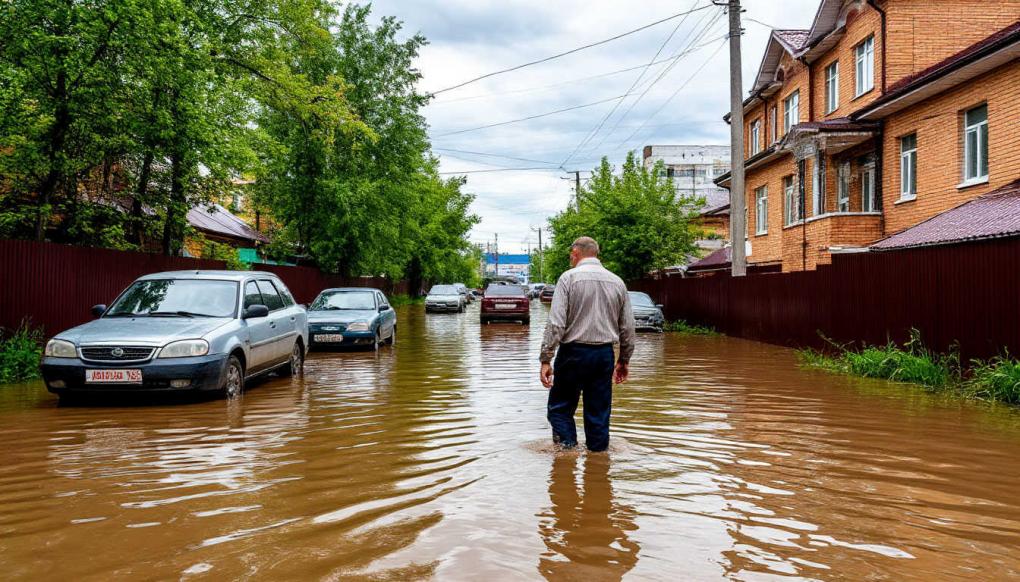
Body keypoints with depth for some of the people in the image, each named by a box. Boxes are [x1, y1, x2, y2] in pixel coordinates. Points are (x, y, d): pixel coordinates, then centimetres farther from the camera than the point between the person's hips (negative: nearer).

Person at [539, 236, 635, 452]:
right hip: (604, 354, 4)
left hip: (573, 353, -4)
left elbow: (556, 323, -13)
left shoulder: (569, 278, -6)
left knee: (560, 408, 7)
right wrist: (624, 360, 21)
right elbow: (628, 327, 11)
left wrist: (546, 359, -11)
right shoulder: (617, 282, 9)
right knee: (599, 413, 11)